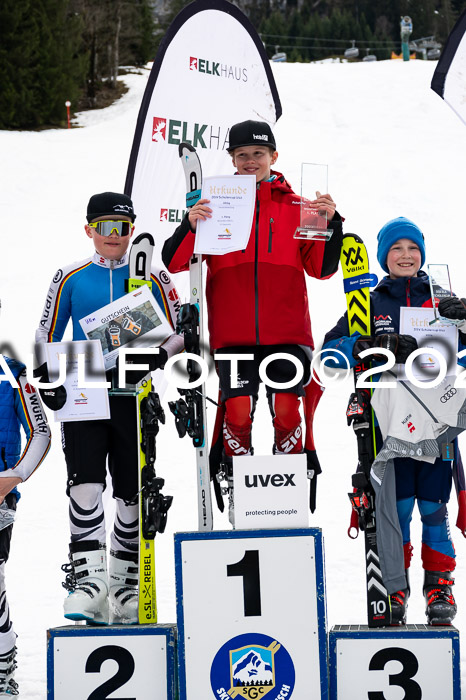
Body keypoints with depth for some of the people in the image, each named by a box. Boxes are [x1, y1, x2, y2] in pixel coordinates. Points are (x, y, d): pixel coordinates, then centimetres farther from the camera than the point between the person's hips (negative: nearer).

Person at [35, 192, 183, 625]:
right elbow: (46, 334, 12)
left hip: (132, 396, 1)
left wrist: (158, 356, -12)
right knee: (85, 482, -17)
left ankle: (125, 586, 16)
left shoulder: (152, 277, 7)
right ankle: (88, 581, -22)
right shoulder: (71, 278, 8)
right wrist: (47, 376, -3)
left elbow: (180, 332, 8)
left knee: (132, 492, 5)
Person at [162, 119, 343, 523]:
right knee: (237, 412, -10)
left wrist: (331, 224, -7)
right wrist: (191, 226, -14)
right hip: (233, 335, 0)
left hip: (288, 335, 0)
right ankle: (239, 494, 3)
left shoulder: (296, 207, 11)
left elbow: (322, 268, 7)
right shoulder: (216, 206, 9)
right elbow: (174, 263, 3)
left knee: (287, 412, -8)